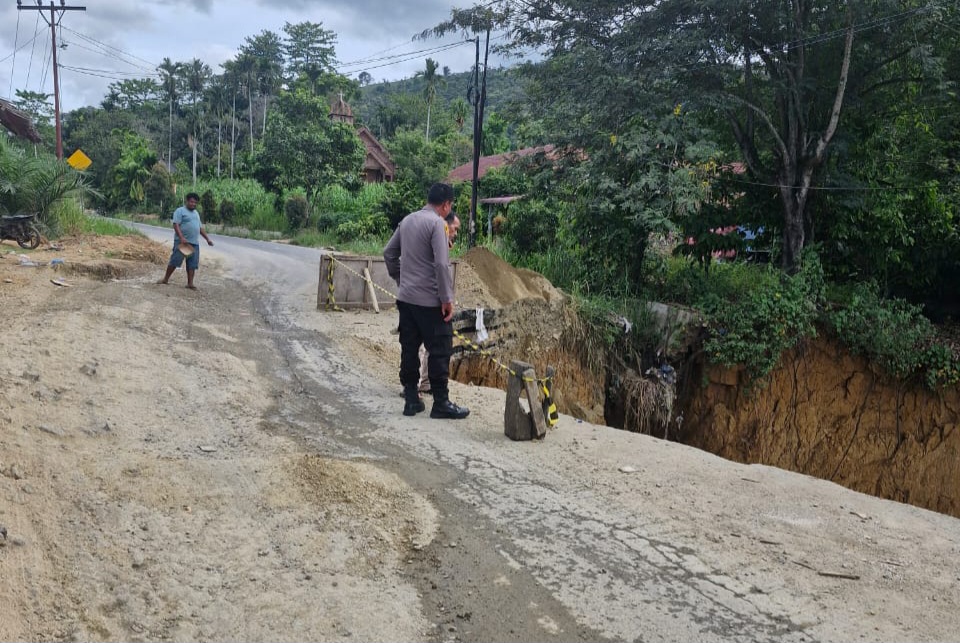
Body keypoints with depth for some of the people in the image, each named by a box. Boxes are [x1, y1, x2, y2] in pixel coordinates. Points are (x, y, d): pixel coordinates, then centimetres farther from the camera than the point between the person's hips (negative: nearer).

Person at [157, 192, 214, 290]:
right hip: (182, 242, -6)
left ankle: (190, 283, 6)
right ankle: (166, 279, 8)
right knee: (174, 261, -3)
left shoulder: (196, 213, 21)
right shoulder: (180, 211, -3)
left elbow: (200, 227, 26)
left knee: (192, 264, 3)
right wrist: (181, 238, -24)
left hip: (194, 243, 6)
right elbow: (176, 225, -13)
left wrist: (207, 238, 19)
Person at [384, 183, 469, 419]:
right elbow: (441, 264, -20)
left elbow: (389, 253, 16)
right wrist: (447, 299, -16)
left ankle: (411, 399, 15)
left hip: (405, 298, 8)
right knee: (440, 351, 0)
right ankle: (441, 403, 4)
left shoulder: (407, 220, 10)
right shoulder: (437, 223, -14)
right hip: (429, 301, -8)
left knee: (409, 349, 10)